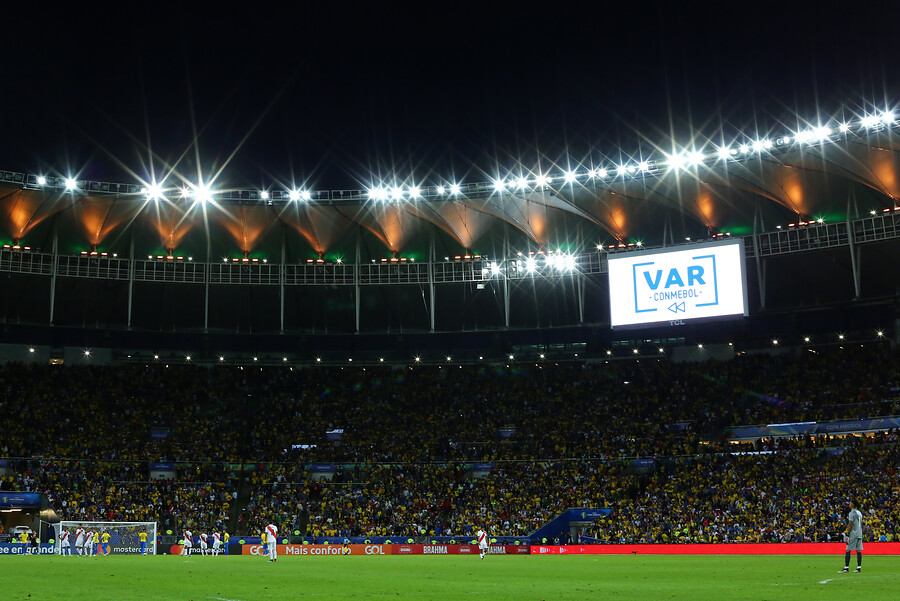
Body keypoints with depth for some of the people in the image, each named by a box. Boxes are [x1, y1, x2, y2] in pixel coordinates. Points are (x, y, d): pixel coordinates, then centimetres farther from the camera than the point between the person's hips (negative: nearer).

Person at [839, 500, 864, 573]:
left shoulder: (851, 513, -10)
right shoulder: (859, 513, 15)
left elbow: (850, 524, -16)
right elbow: (861, 524, 19)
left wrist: (847, 534, -14)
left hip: (853, 534, -8)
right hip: (859, 534, 8)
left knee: (848, 550, -6)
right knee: (858, 551, 7)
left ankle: (846, 568, -10)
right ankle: (859, 568, 6)